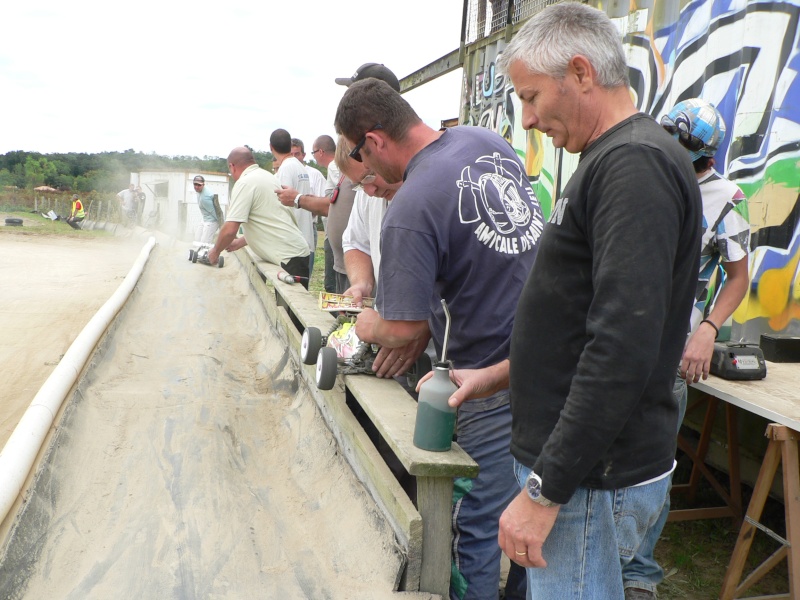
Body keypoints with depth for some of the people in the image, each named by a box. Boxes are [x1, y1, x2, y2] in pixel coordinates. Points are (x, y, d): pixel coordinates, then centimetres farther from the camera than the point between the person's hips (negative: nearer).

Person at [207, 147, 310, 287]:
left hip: (289, 260, -9)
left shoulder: (245, 183, -10)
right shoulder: (268, 176, 17)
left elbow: (230, 230, -14)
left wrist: (215, 251, 4)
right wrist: (239, 242, 33)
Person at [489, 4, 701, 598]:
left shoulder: (636, 163, -19)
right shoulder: (614, 159, 14)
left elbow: (623, 350, -27)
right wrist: (499, 371, 17)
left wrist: (546, 491, -23)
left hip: (594, 478, -9)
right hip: (582, 462, 9)